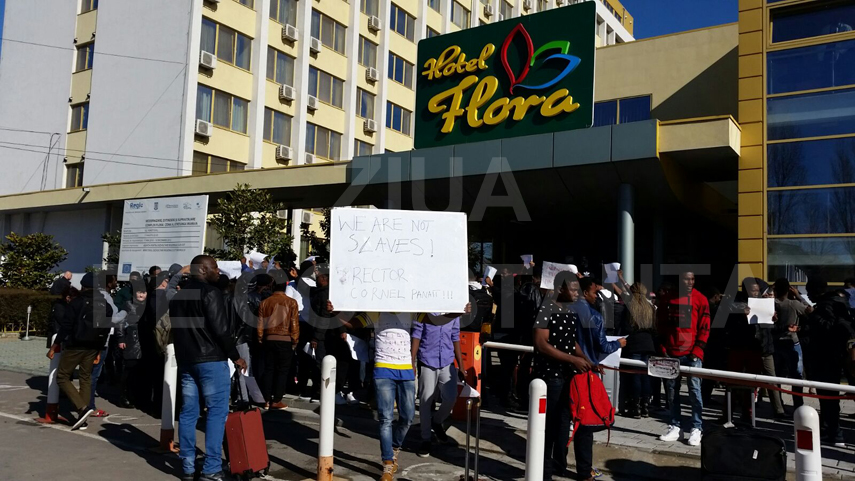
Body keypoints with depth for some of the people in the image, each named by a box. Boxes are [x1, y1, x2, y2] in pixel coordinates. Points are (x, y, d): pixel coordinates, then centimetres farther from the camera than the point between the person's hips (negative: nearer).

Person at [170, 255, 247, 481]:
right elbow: (220, 329, -17)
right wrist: (235, 356, -8)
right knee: (217, 411, -5)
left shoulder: (177, 297, 16)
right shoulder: (211, 293, -11)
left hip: (185, 360, 8)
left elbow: (176, 329, 20)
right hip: (211, 359, -8)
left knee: (188, 412, 10)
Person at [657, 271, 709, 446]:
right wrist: (662, 348, 4)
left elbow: (704, 327, -2)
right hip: (671, 352, 3)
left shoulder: (700, 299, -1)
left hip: (692, 353, -3)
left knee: (694, 389, -2)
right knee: (671, 389, 7)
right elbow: (661, 323, 11)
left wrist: (697, 350, -9)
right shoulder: (668, 298, 6)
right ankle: (675, 427, 16)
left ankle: (697, 429, 6)